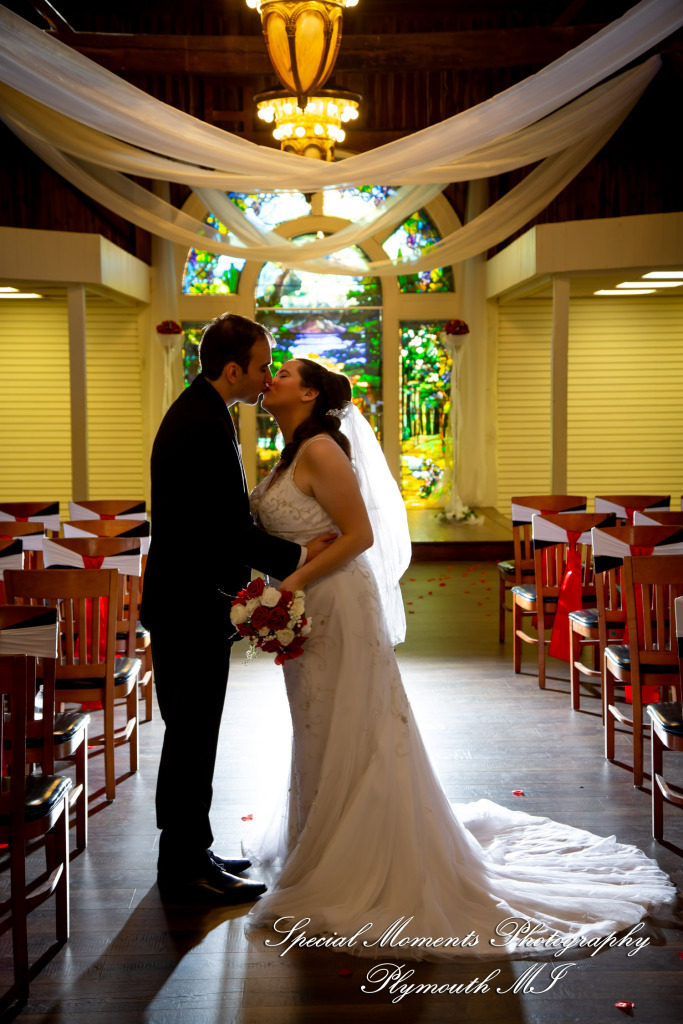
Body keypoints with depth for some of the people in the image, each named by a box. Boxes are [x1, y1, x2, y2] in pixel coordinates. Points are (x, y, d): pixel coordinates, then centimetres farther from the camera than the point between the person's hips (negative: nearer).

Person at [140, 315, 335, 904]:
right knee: (193, 738, 1)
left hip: (184, 601, 11)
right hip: (194, 609, -11)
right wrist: (296, 557, -15)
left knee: (190, 735, 18)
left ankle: (187, 853, 30)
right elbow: (229, 529, -24)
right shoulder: (206, 427, -21)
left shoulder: (196, 411, 12)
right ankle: (186, 867, 13)